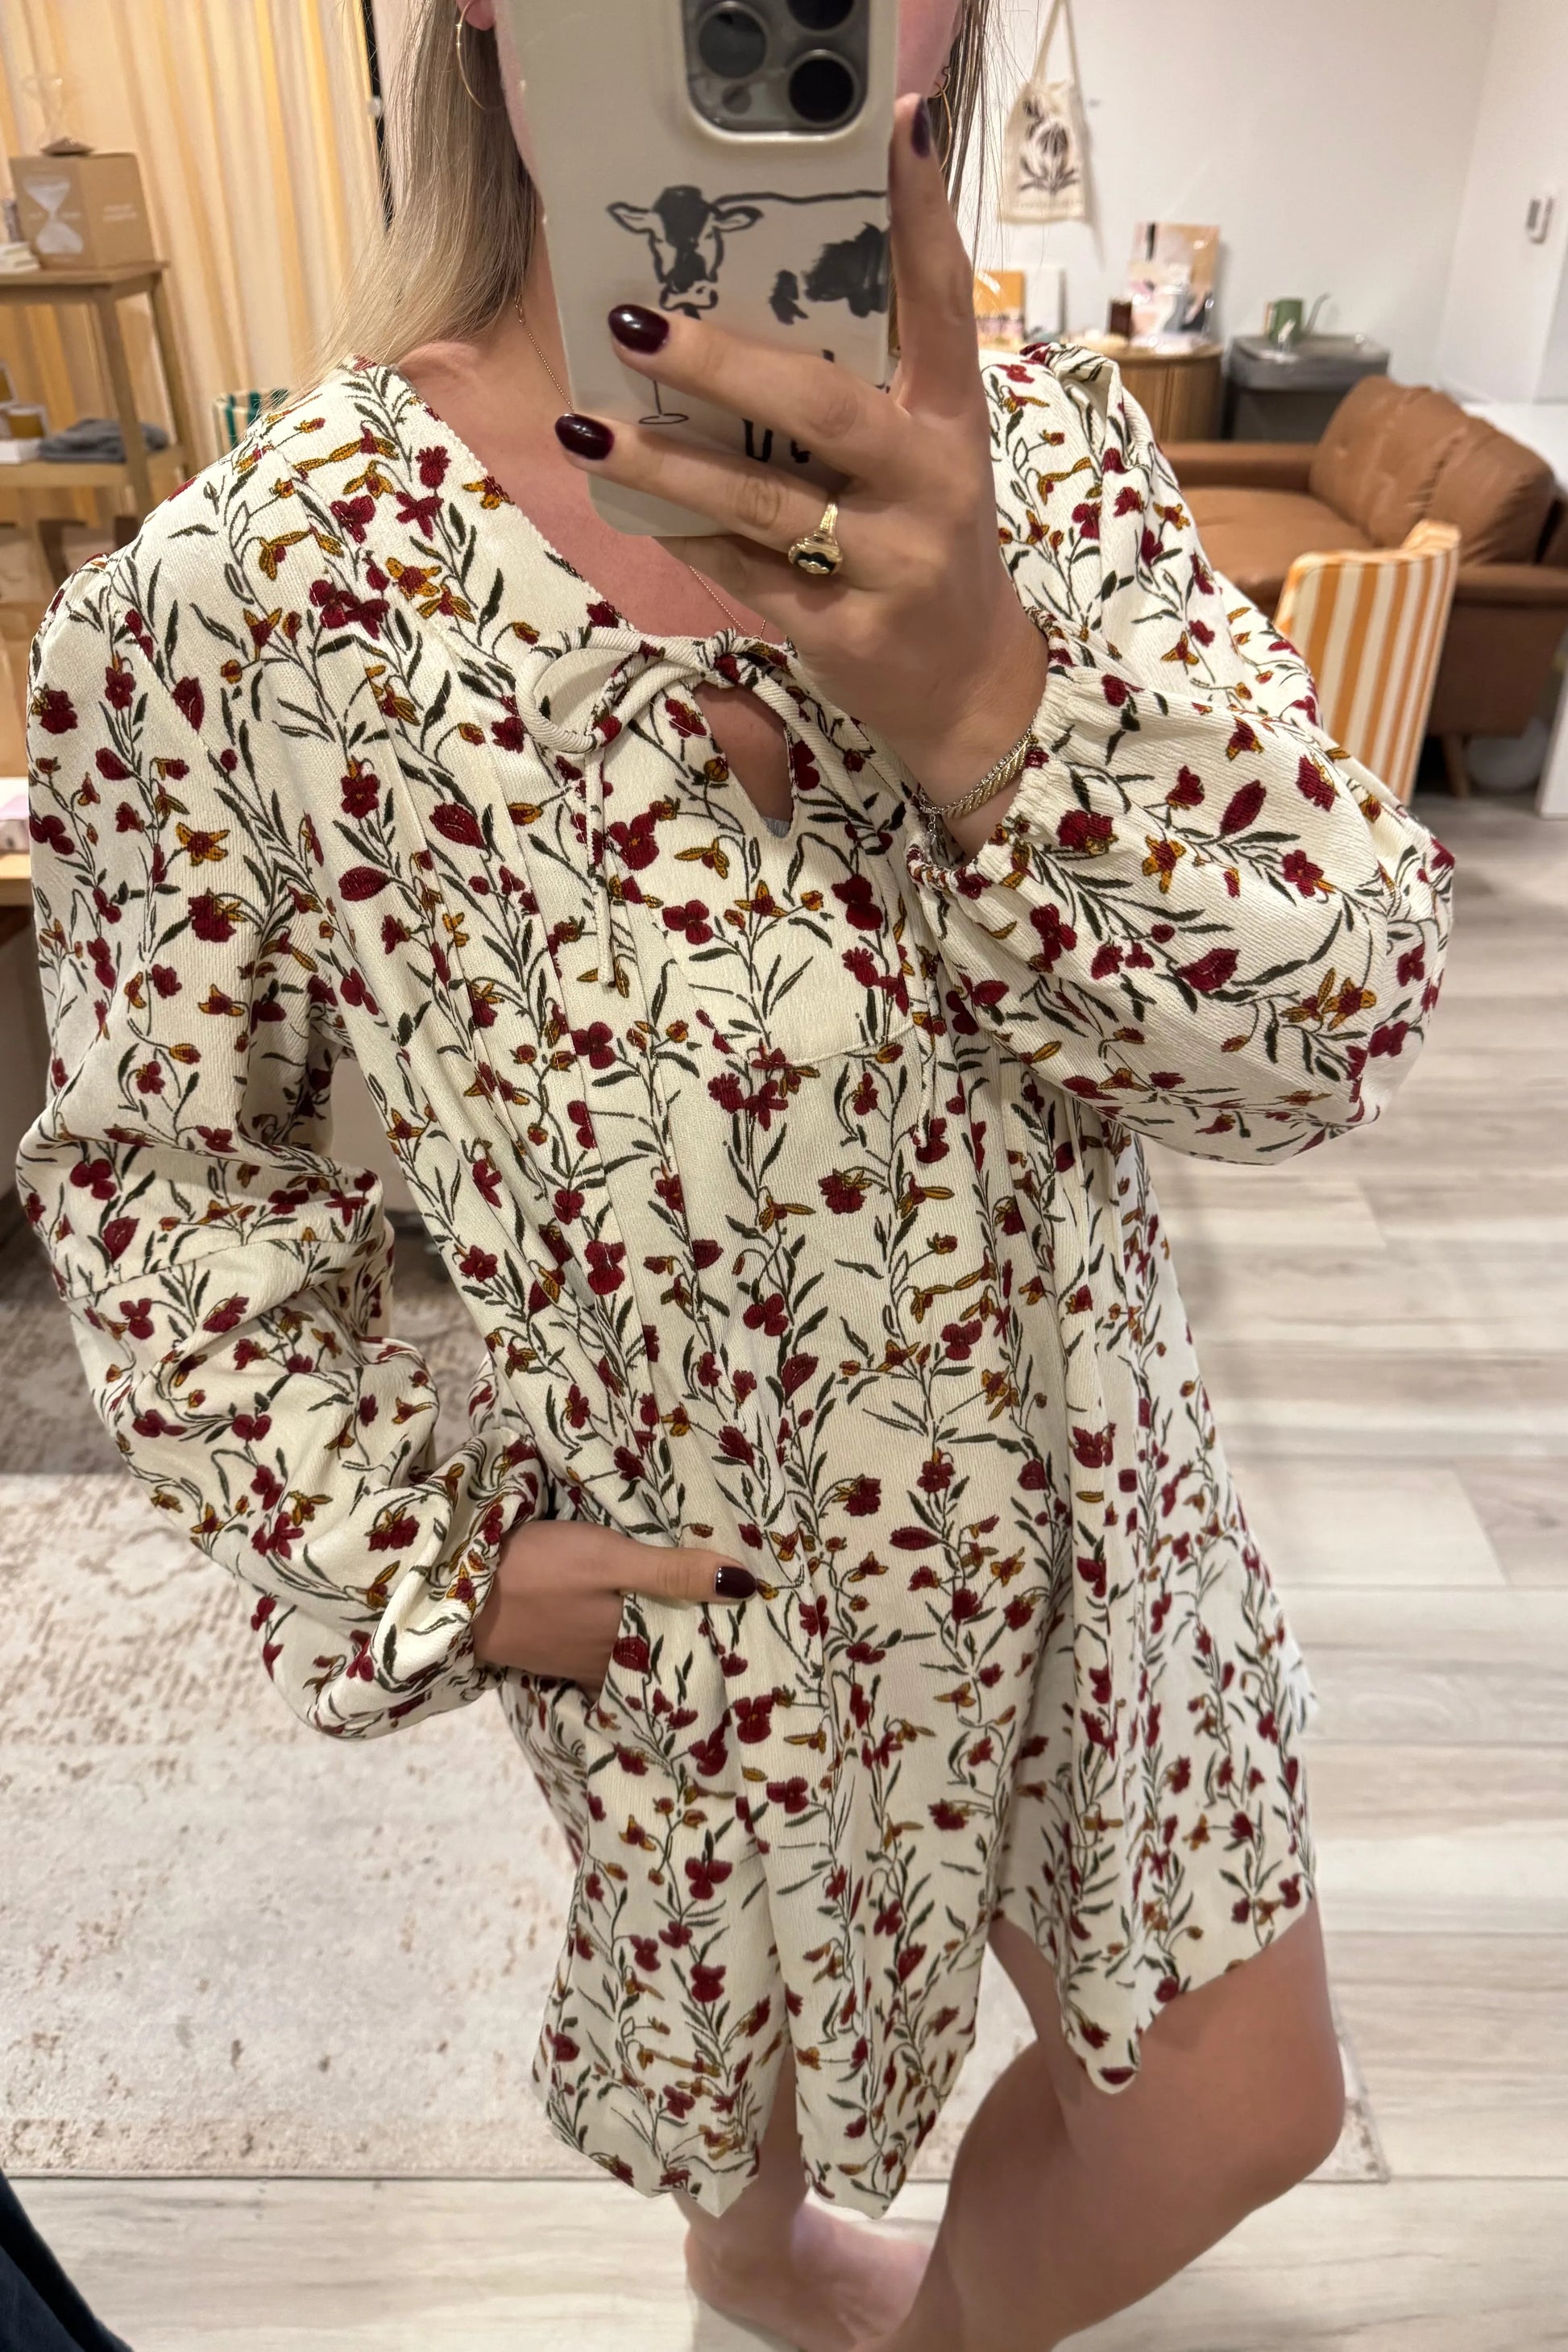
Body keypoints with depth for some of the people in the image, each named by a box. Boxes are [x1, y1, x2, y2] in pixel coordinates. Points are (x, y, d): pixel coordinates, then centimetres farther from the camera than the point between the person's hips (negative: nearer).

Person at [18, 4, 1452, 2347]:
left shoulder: (1043, 448, -11)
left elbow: (1340, 1024, -17)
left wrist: (994, 704, -34)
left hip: (1098, 1485, 4)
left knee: (1240, 2105, 21)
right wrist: (403, 1563, -11)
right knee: (756, 2041, 28)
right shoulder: (242, 598, -21)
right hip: (702, 1595, -3)